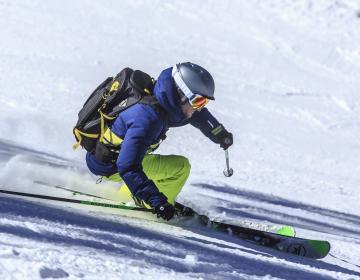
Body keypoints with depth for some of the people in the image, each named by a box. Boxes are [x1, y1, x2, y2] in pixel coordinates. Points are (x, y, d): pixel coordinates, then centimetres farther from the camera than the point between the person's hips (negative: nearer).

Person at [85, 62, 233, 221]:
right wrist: (158, 201, -39)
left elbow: (198, 115, 18)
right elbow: (128, 167, -37)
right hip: (110, 166, -9)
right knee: (181, 167, -14)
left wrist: (220, 135, 32)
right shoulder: (148, 118, -33)